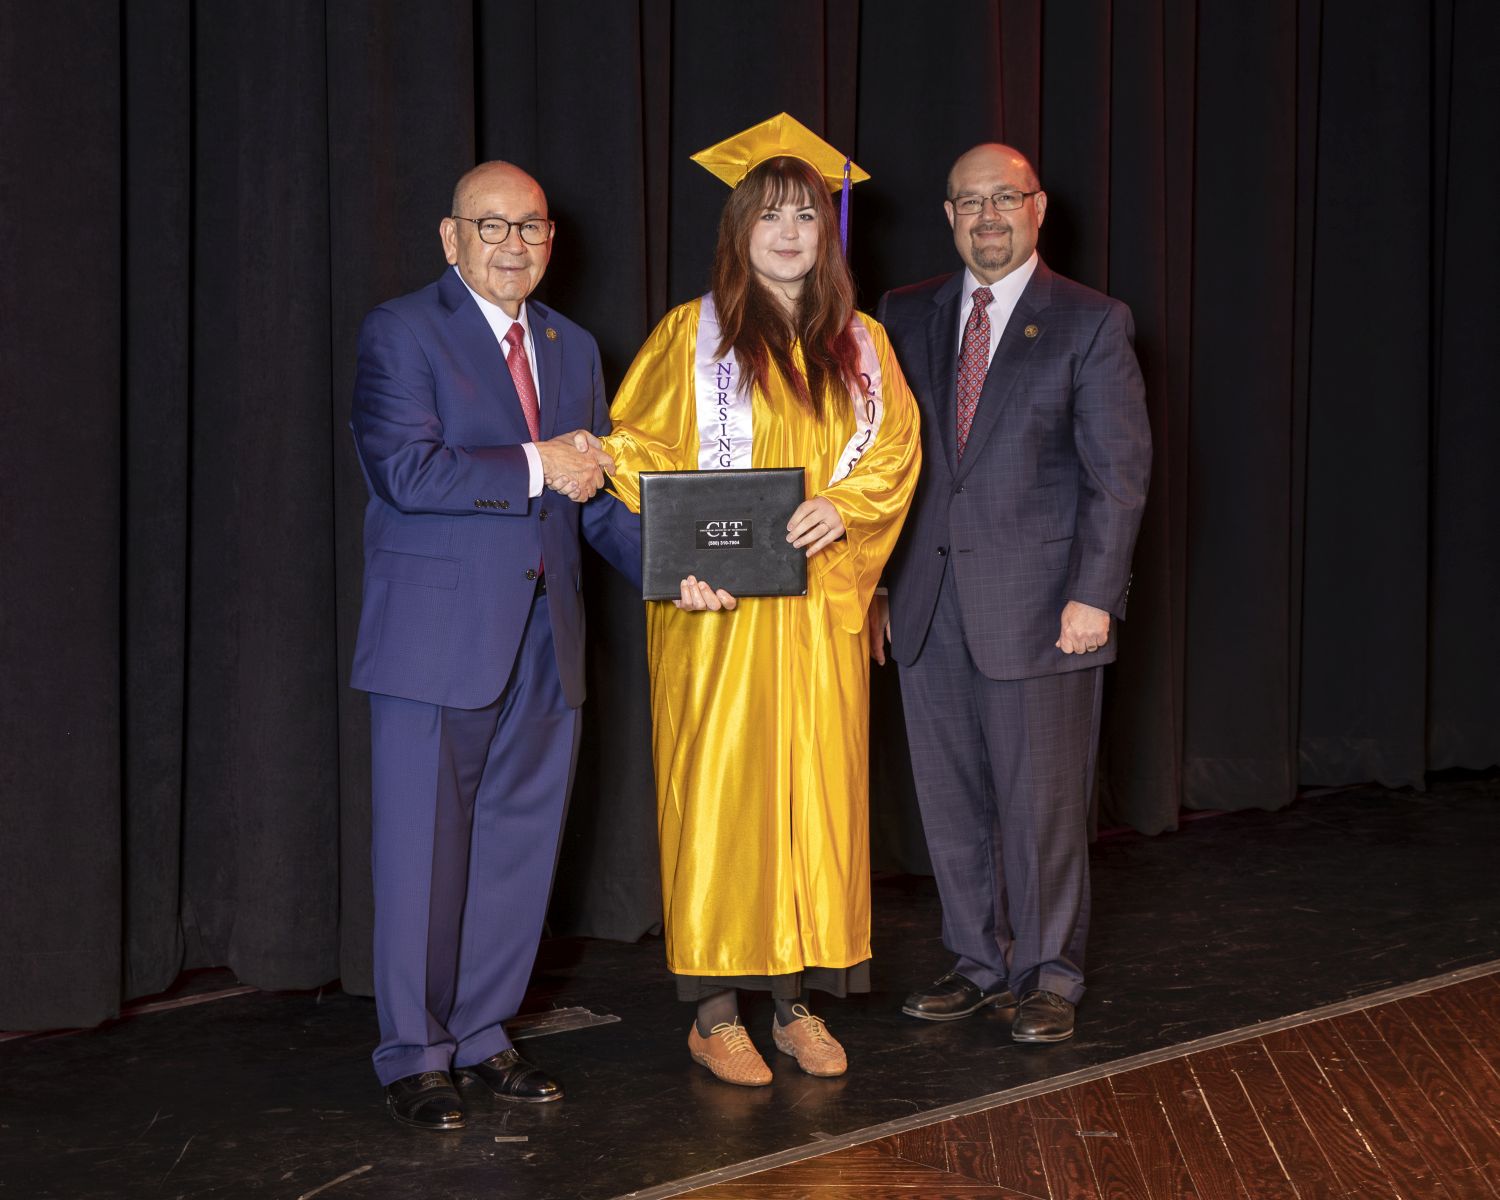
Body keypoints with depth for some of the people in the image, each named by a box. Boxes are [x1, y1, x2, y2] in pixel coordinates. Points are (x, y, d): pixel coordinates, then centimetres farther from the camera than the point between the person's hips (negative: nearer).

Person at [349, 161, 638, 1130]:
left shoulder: (573, 348, 16)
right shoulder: (401, 332, -3)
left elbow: (599, 489, 16)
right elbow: (403, 469, -17)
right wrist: (534, 467, -13)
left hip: (545, 639, 6)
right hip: (439, 634, -6)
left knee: (520, 842, 10)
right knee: (424, 848, 0)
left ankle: (483, 1034, 23)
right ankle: (414, 1056, 11)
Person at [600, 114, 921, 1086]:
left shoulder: (860, 342, 11)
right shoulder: (693, 334, 1)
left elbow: (896, 450, 9)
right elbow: (636, 455, -2)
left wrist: (844, 505, -11)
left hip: (823, 605, 4)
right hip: (720, 607, -4)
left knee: (817, 788, 5)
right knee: (721, 788, -3)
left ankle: (798, 998, 15)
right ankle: (715, 1012, 4)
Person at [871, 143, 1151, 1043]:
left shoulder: (1091, 323, -1)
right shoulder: (907, 316, 10)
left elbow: (1120, 469, -5)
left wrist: (1093, 594, -12)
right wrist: (872, 582, 6)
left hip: (1040, 606, -4)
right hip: (929, 605, 4)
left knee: (1043, 804, 2)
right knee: (953, 802, 10)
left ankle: (1049, 976, 17)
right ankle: (981, 964, 24)